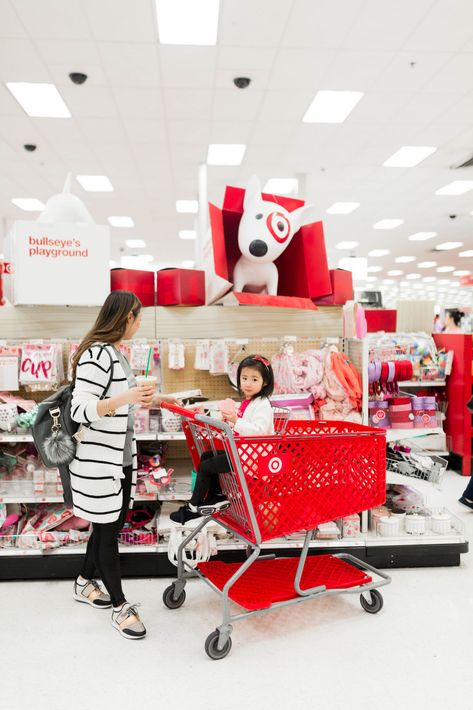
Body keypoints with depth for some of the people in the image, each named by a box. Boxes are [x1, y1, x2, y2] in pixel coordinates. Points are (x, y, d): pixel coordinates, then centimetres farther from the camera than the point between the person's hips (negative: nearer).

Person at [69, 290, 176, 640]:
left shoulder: (116, 353, 12)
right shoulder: (97, 354, -19)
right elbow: (80, 409, -23)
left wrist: (153, 398, 17)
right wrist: (125, 399, -35)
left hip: (121, 458, 9)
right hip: (99, 462, -9)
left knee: (112, 524, 19)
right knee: (108, 530, 4)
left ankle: (85, 583, 40)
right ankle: (120, 607, 19)